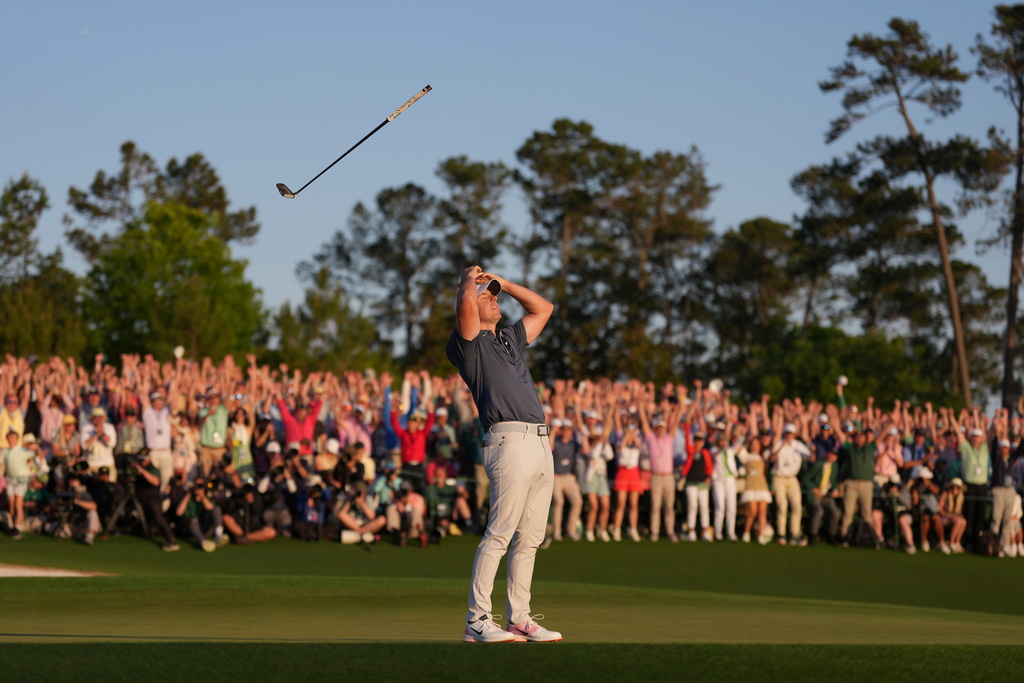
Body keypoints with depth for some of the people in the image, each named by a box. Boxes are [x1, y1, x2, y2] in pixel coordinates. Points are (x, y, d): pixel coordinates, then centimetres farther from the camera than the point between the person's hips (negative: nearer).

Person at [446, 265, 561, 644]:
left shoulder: (510, 339, 26)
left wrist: (501, 281, 29)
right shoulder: (467, 343, 3)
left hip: (541, 443, 8)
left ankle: (520, 618, 11)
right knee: (499, 533, -12)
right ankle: (476, 621, -11)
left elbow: (543, 308, 35)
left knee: (529, 538, 7)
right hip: (510, 440, -8)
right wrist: (469, 279, 6)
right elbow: (465, 304, -15)